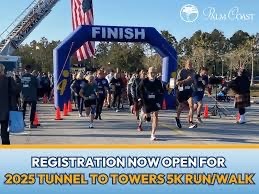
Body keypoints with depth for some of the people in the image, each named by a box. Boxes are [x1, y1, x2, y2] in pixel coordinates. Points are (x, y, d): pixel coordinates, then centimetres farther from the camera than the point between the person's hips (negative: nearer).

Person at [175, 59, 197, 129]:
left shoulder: (192, 71, 4)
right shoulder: (181, 71, -11)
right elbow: (177, 82, -16)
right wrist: (186, 80, -24)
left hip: (189, 90, 3)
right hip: (181, 90, -3)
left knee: (191, 105, -15)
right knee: (181, 106, 14)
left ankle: (191, 122, -16)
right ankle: (177, 118, 41)